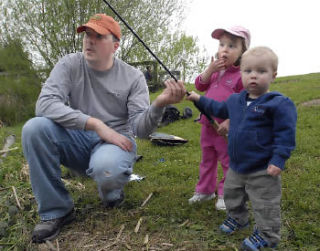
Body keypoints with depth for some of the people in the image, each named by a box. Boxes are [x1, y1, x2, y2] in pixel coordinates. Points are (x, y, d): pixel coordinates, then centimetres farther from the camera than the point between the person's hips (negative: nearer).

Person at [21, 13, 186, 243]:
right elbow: (45, 104, -20)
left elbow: (140, 129, -13)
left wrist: (159, 104, -36)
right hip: (78, 140, 3)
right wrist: (95, 124, -28)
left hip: (116, 142, -2)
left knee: (107, 169, -38)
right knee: (34, 128, -26)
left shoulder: (133, 77, -6)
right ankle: (56, 211, -9)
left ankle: (112, 191, 5)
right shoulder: (70, 65, -4)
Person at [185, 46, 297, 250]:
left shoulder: (279, 104, -18)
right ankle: (238, 218, 50)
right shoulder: (236, 100, 3)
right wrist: (199, 99, 24)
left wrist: (278, 160, -23)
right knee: (232, 195, 25)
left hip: (262, 171, -7)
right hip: (237, 166, 7)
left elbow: (285, 134, -18)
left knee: (265, 206, 7)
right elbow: (219, 109, 23)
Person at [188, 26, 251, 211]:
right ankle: (205, 190, 35)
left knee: (228, 161, 9)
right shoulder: (215, 69, 9)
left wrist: (230, 122, -24)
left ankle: (226, 195, 24)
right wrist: (209, 70, -9)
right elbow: (200, 85, 5)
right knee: (207, 160, 19)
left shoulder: (243, 75, -13)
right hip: (207, 125, 7)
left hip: (225, 129, -7)